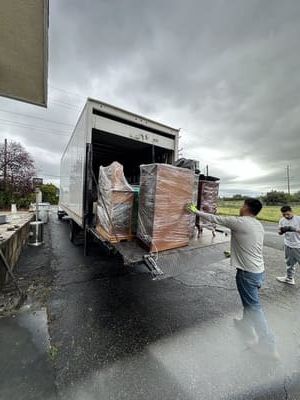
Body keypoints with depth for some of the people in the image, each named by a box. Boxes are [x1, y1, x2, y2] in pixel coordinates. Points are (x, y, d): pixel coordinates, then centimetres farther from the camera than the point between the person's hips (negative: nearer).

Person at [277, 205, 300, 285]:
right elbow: (279, 232, 3)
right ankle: (289, 278, 35)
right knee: (290, 263, 19)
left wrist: (293, 229, -33)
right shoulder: (282, 220, -2)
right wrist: (281, 231, -18)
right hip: (288, 245, 5)